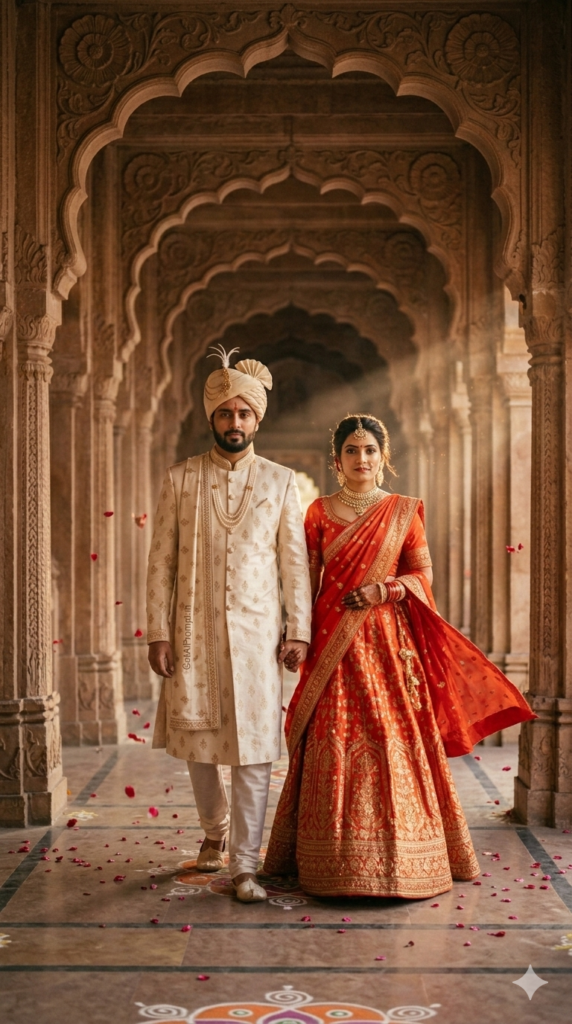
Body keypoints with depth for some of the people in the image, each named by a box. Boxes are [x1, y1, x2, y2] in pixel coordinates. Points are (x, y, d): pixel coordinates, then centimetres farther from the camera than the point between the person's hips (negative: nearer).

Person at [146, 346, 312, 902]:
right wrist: (157, 632, -3)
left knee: (253, 747, -4)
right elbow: (161, 560, 3)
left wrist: (299, 632, -2)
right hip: (192, 631, 1)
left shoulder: (279, 481, 6)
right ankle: (215, 825, 37)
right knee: (195, 739, 11)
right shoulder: (180, 479, 5)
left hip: (256, 631, -1)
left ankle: (243, 864, 4)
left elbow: (295, 562, 5)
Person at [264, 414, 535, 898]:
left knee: (393, 741, -1)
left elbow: (423, 575, 5)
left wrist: (383, 589, -12)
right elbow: (308, 582, 7)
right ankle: (338, 858, 7)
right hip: (334, 645, 0)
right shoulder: (320, 513, 7)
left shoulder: (403, 511, 6)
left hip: (388, 640, 0)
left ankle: (398, 857, 10)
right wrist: (304, 638, 0)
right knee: (335, 744, -2)